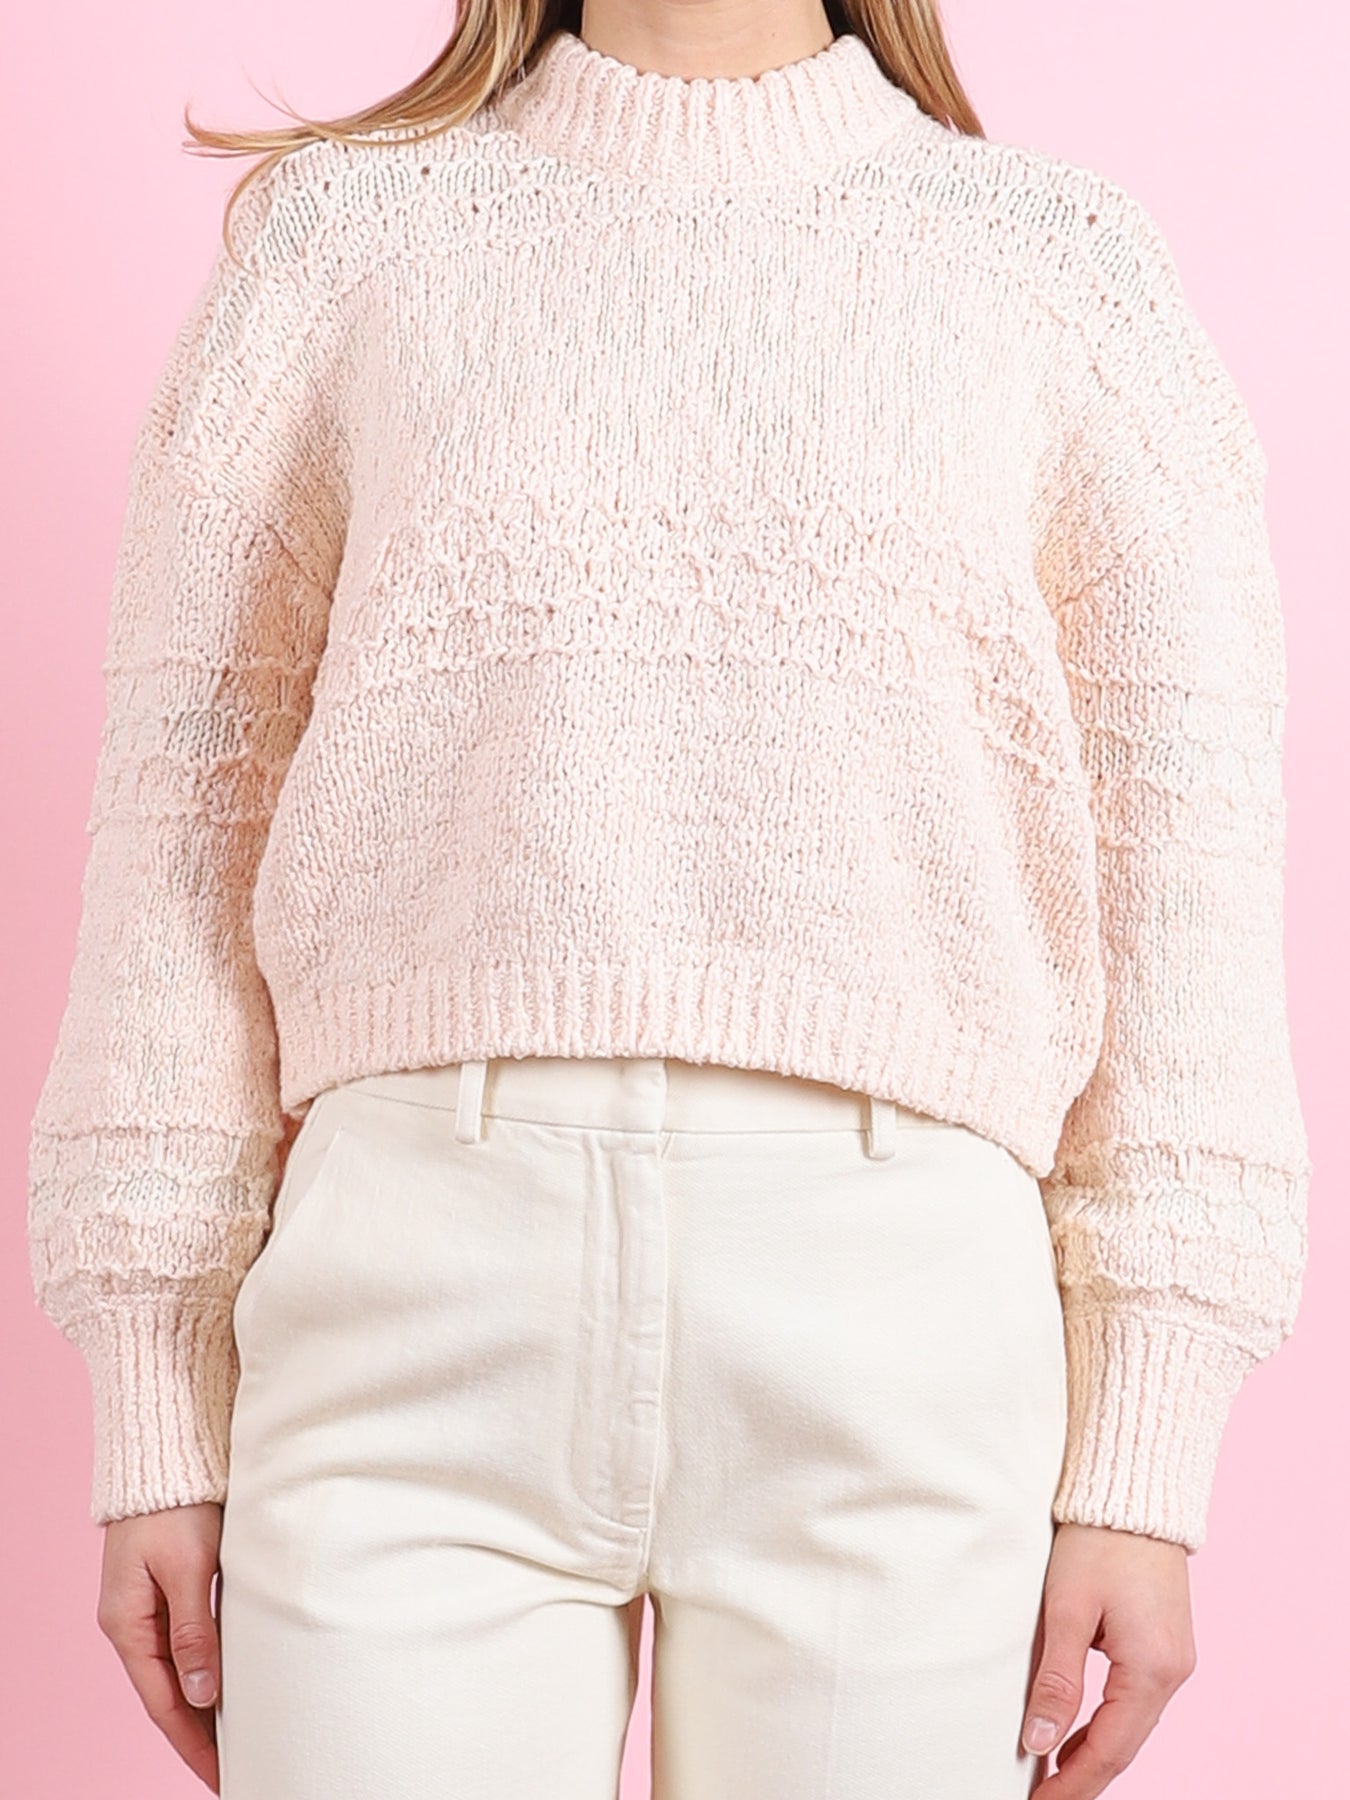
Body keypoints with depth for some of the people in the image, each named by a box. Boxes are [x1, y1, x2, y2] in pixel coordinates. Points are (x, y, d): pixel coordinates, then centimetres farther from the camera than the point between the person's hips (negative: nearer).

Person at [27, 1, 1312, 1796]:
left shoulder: (1066, 260, 10)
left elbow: (1186, 861, 5)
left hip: (900, 1317, 0)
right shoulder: (340, 228, 12)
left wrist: (1146, 1467, -1)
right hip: (412, 1305, 1)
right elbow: (187, 822, 8)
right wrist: (160, 1420, 4)